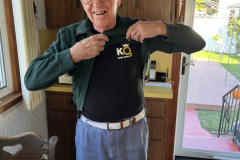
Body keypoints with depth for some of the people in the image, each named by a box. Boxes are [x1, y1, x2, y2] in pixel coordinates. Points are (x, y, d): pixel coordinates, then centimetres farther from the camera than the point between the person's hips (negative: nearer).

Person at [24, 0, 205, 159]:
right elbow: (31, 80, -14)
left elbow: (197, 43, -7)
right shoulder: (69, 36, -9)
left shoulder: (139, 31, -10)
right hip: (89, 133, 0)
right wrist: (73, 54, -28)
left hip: (133, 131, 1)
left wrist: (161, 28, -25)